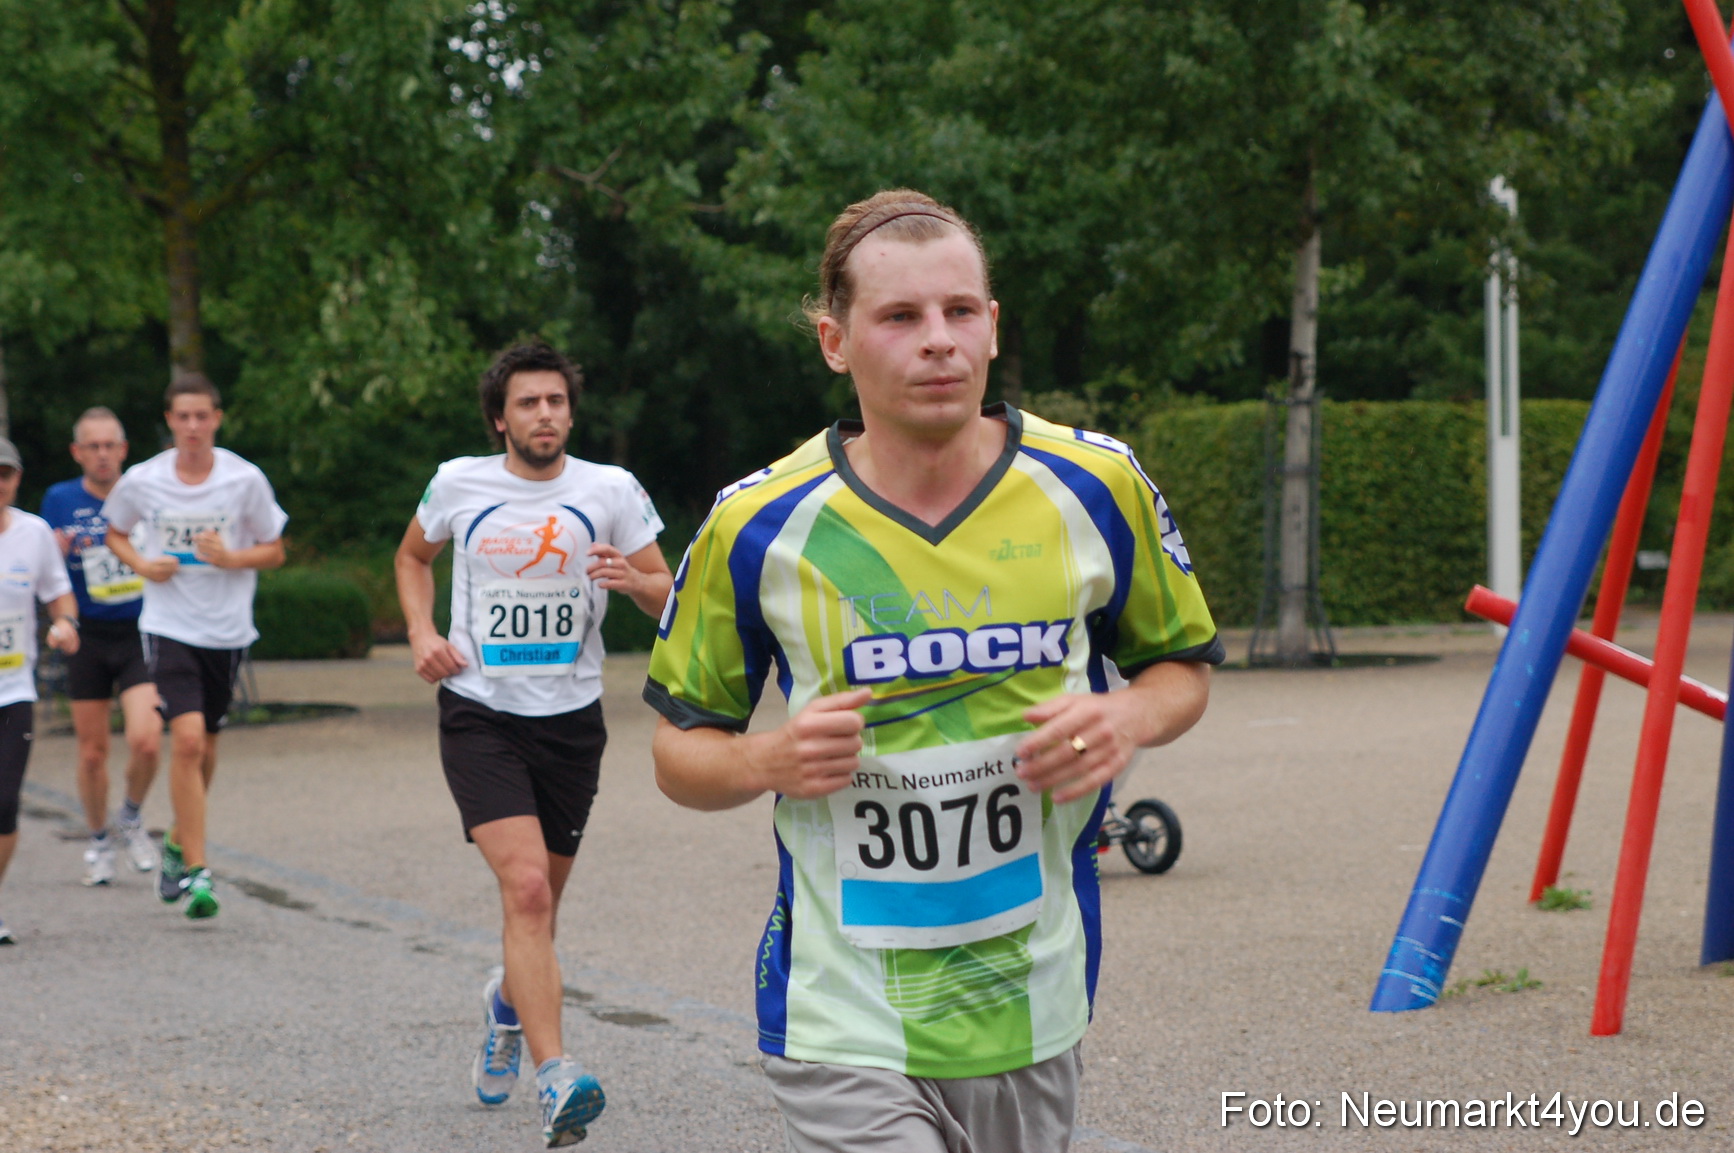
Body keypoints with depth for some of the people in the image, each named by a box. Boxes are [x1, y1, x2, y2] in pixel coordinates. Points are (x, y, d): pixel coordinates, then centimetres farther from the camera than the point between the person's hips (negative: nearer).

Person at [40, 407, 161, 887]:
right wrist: (60, 549, -13)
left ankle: (130, 817, 12)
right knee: (92, 751, 6)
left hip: (140, 634, -1)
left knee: (145, 741, -17)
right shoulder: (60, 500, 1)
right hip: (88, 637, 1)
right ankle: (98, 842, 28)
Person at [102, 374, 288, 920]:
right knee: (187, 738, -17)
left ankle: (179, 844, 39)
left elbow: (274, 551, 3)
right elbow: (116, 533, 15)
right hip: (168, 625, -2)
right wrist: (141, 564, -5)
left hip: (227, 630, 2)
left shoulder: (246, 480, -5)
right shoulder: (141, 481, -3)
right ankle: (196, 872, -13)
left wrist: (229, 558, -16)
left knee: (204, 744, 14)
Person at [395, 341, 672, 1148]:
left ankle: (507, 1005, 48)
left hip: (569, 719, 2)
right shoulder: (458, 483, 1)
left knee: (537, 901, 13)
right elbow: (413, 555, 20)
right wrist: (422, 633, 4)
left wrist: (633, 580, -20)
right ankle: (553, 1080, -26)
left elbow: (666, 598, 3)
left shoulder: (611, 491, 0)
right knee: (526, 885, -21)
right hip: (479, 713, -2)